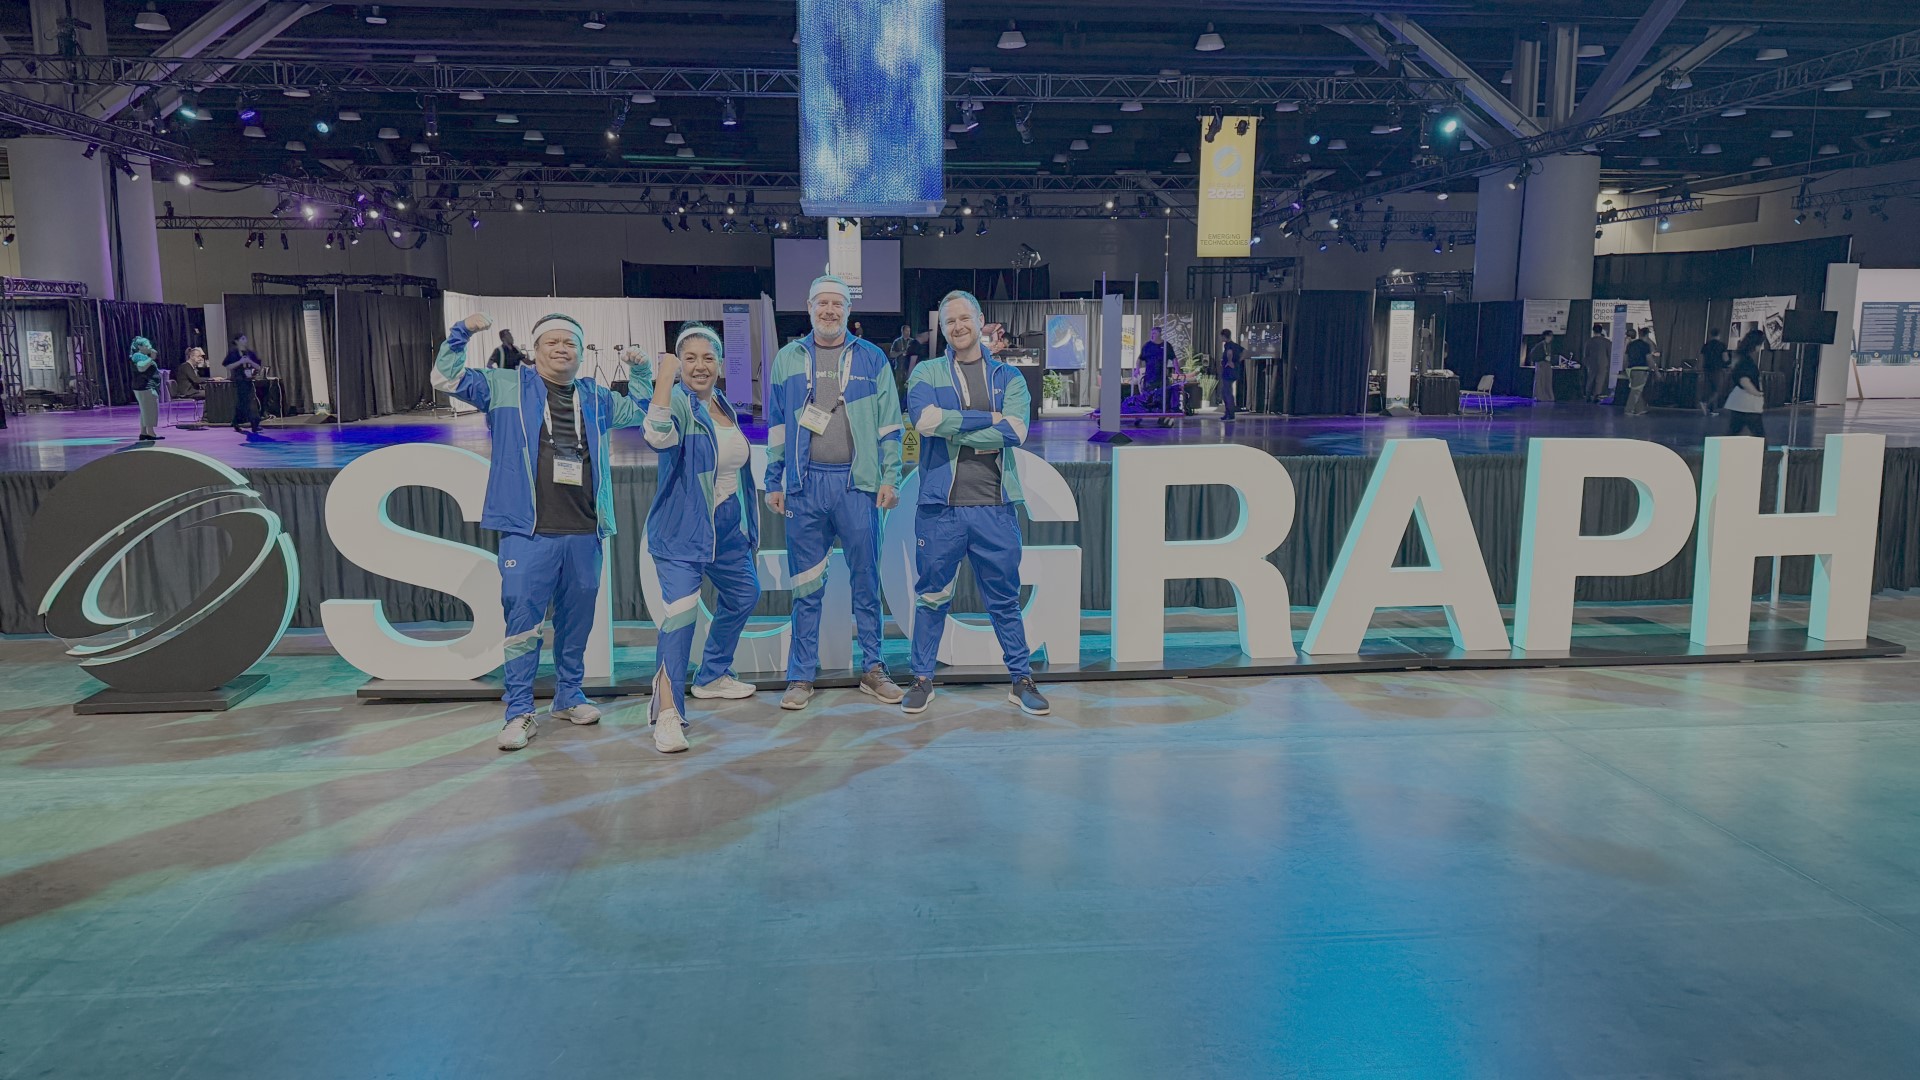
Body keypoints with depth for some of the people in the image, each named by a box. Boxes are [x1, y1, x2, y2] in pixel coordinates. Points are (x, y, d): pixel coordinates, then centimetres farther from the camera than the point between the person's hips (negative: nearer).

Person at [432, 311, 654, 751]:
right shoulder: (507, 385, 7)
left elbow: (640, 412, 31)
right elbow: (447, 378, 6)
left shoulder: (596, 398, 18)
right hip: (528, 532, -4)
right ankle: (520, 713, 2)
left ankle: (568, 696, 28)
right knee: (523, 620, -5)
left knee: (577, 620, 13)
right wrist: (461, 333, -5)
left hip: (584, 533, 4)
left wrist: (640, 369, 18)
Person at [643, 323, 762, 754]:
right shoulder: (679, 402, -15)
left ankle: (713, 676, 43)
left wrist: (748, 521, 24)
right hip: (681, 530, -8)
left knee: (744, 597, 23)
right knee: (681, 609, -19)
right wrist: (663, 378, -39)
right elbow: (658, 436, -39)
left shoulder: (726, 407, 9)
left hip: (727, 528, 9)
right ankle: (667, 712, -14)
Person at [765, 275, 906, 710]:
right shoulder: (787, 359, 11)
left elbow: (889, 424, 6)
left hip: (857, 483, -1)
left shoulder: (871, 359, 7)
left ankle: (873, 670, 15)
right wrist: (774, 483, 9)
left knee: (866, 580, 4)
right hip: (805, 484, 1)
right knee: (806, 587, 5)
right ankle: (801, 677, 11)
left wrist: (890, 478, -2)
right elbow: (777, 427, 13)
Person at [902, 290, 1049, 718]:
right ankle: (922, 679, 20)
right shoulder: (926, 374, 7)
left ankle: (1022, 680, 18)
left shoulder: (1008, 377, 10)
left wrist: (951, 429, -9)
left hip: (995, 506, 1)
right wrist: (988, 419, -11)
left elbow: (1015, 430, -9)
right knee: (932, 597, 8)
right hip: (940, 506, 0)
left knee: (1005, 599, 9)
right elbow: (923, 419, -14)